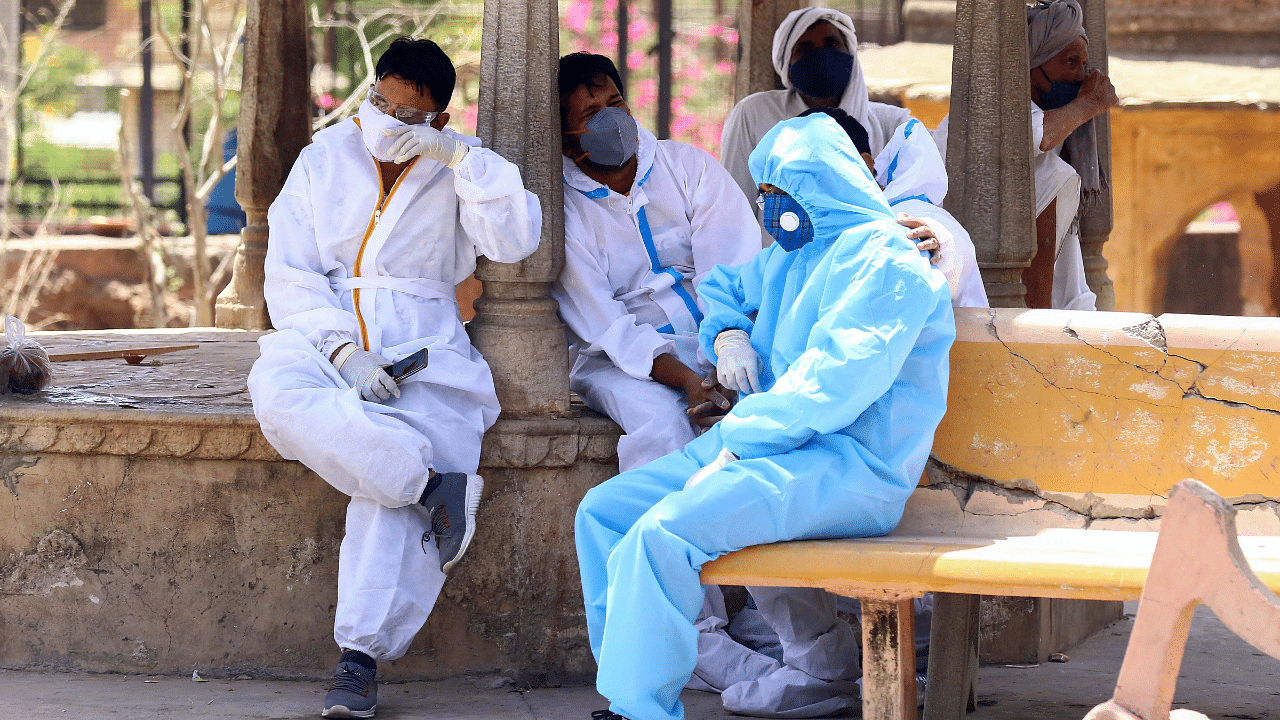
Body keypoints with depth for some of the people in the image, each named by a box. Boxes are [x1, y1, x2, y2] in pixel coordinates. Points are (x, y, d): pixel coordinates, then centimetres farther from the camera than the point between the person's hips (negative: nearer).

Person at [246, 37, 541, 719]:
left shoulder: (460, 169, 12)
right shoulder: (324, 159, 12)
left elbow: (514, 240, -5)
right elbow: (289, 274, 4)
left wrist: (458, 153, -11)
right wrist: (344, 351, -13)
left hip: (423, 349, -1)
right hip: (326, 337, 1)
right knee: (279, 391, -36)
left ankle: (360, 657, -27)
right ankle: (434, 485, -32)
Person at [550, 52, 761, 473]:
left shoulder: (689, 166, 6)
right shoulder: (561, 211, -2)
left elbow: (731, 269, -7)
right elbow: (603, 323, -11)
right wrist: (687, 380, -27)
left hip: (718, 342, 2)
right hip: (621, 359, -2)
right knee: (662, 421, -36)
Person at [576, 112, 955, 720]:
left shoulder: (886, 260, -11)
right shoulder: (791, 255, 20)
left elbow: (835, 381, -22)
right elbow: (723, 287, 40)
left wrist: (735, 446, -20)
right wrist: (727, 333, 15)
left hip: (849, 467, -10)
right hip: (774, 442, 10)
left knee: (661, 534, -29)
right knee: (602, 512, 0)